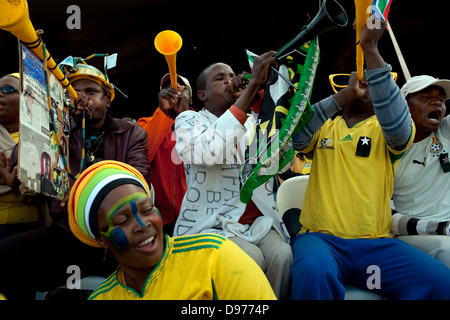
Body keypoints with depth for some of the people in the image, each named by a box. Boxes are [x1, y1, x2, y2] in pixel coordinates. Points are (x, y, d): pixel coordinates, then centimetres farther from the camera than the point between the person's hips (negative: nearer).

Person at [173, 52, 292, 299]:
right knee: (251, 259, -30)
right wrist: (252, 86, -22)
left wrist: (262, 96, -7)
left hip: (259, 222, 4)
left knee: (283, 255, -26)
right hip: (213, 225, -3)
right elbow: (210, 152, -21)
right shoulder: (189, 120, 4)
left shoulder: (255, 122, 18)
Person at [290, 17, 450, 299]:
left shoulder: (384, 130, 13)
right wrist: (343, 96, -8)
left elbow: (397, 125, -13)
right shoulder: (326, 128, 17)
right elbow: (292, 138, -4)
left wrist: (371, 49, -15)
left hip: (377, 243, 1)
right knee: (313, 273, -36)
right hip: (321, 237, -1)